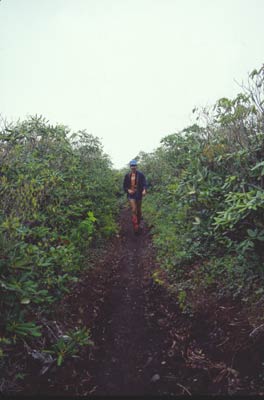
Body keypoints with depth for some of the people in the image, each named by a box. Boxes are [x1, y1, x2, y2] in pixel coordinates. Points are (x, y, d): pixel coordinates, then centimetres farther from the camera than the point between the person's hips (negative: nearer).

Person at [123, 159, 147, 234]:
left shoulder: (140, 174, -3)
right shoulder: (127, 175, 4)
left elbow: (144, 183, -10)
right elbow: (124, 185, 10)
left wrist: (144, 190, -29)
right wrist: (128, 190, -9)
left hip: (139, 194, 0)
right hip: (131, 195, 0)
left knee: (138, 210, 12)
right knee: (134, 210, -11)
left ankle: (138, 224, 34)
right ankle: (135, 227, -7)